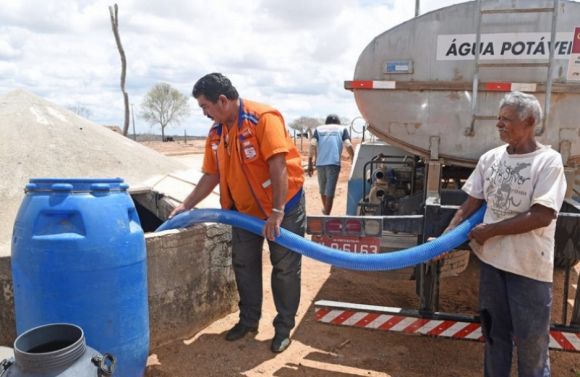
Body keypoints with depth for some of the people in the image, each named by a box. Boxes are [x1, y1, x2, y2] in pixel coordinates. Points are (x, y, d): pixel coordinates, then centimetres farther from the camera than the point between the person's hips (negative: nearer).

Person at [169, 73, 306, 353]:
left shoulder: (263, 118, -23)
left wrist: (277, 212, -31)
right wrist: (185, 206, 5)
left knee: (285, 269, 3)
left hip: (284, 204, -7)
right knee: (244, 265, 14)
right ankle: (249, 320, 31)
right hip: (244, 209, 7)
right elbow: (211, 175, 8)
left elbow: (278, 165, -28)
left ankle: (284, 328, 19)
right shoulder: (216, 132, 0)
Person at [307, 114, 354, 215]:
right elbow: (348, 145, -2)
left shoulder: (319, 129, 17)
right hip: (334, 163, -3)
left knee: (323, 189, 22)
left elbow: (312, 145, 1)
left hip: (320, 163, 3)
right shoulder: (342, 129, 14)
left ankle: (325, 210, 44)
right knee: (329, 191, -2)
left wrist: (310, 164, -1)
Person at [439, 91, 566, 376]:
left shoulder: (548, 161, -12)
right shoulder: (490, 158, 2)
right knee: (495, 334, 20)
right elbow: (469, 206, 5)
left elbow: (541, 216, -20)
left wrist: (489, 230, -14)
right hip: (492, 260, 5)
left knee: (531, 340, 10)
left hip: (529, 266, -5)